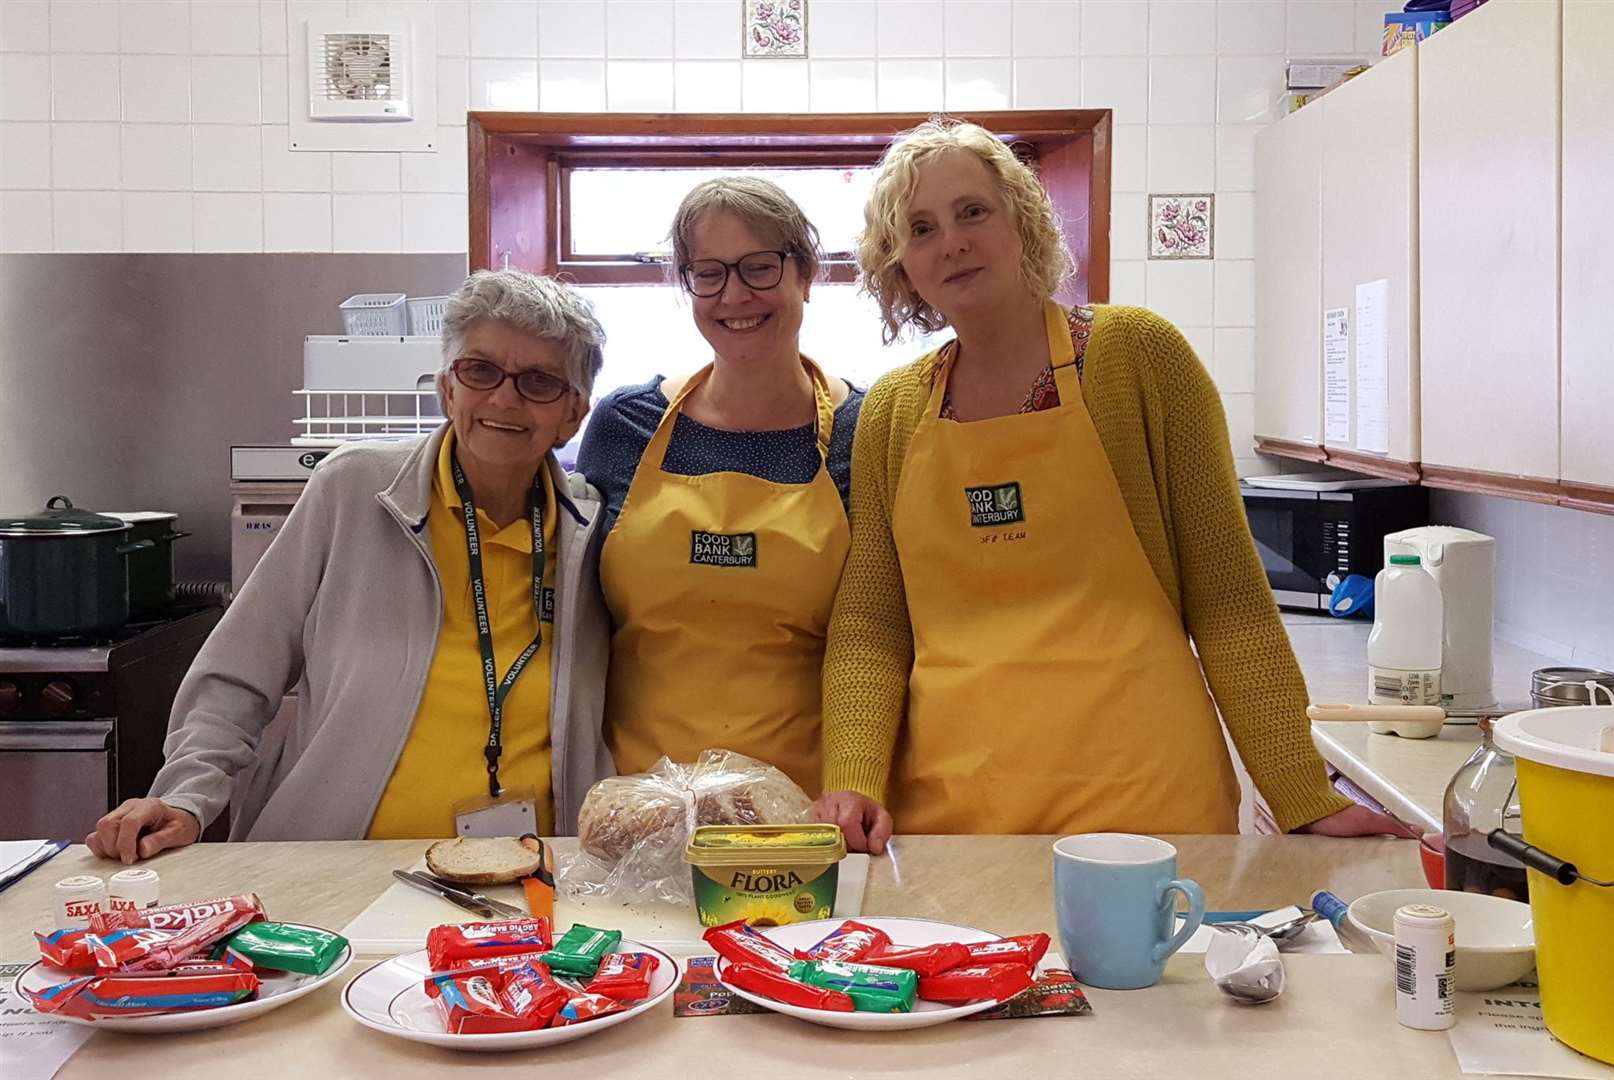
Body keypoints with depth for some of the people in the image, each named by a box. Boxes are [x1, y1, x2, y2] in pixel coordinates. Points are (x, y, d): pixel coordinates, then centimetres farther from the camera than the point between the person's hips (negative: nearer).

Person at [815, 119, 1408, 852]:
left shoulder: (1135, 353, -2)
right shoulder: (891, 412, 7)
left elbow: (1225, 592, -3)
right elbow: (868, 625, 6)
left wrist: (1304, 799, -5)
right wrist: (851, 782, -10)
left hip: (1139, 794, -2)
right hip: (945, 807, 3)